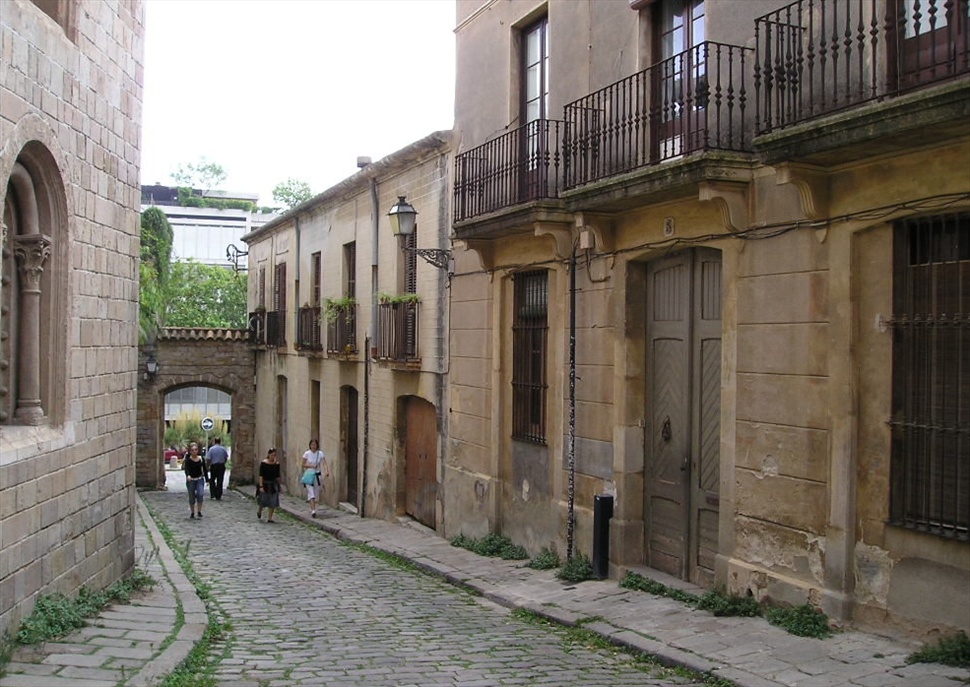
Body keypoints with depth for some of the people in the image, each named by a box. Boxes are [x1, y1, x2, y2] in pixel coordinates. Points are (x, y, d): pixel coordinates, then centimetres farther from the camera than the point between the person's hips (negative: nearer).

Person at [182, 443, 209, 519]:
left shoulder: (201, 459, -1)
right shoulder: (188, 460, -10)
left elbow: (205, 470, 8)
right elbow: (186, 469, -25)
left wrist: (207, 479, 7)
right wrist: (188, 475, -45)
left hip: (200, 479, 1)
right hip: (190, 480, -1)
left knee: (200, 494, -19)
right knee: (192, 497, 4)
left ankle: (199, 511, -8)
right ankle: (192, 512, 22)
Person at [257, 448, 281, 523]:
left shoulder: (277, 464, 0)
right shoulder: (263, 463, -9)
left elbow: (277, 476, 8)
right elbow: (261, 475, -11)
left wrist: (278, 485, 10)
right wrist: (261, 486, -16)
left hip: (273, 484, 3)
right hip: (265, 484, -3)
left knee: (273, 502, -1)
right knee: (263, 500, 8)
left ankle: (270, 518, 8)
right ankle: (259, 510, 40)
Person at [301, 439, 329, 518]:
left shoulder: (320, 453, -1)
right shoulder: (307, 454, -4)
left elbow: (324, 463, -11)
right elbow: (303, 465, 2)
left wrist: (327, 471, -29)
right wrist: (311, 465, -16)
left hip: (317, 475, 2)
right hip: (309, 474, -2)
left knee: (315, 493, 9)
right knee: (311, 492, -12)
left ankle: (313, 508, 24)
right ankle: (313, 510, -19)